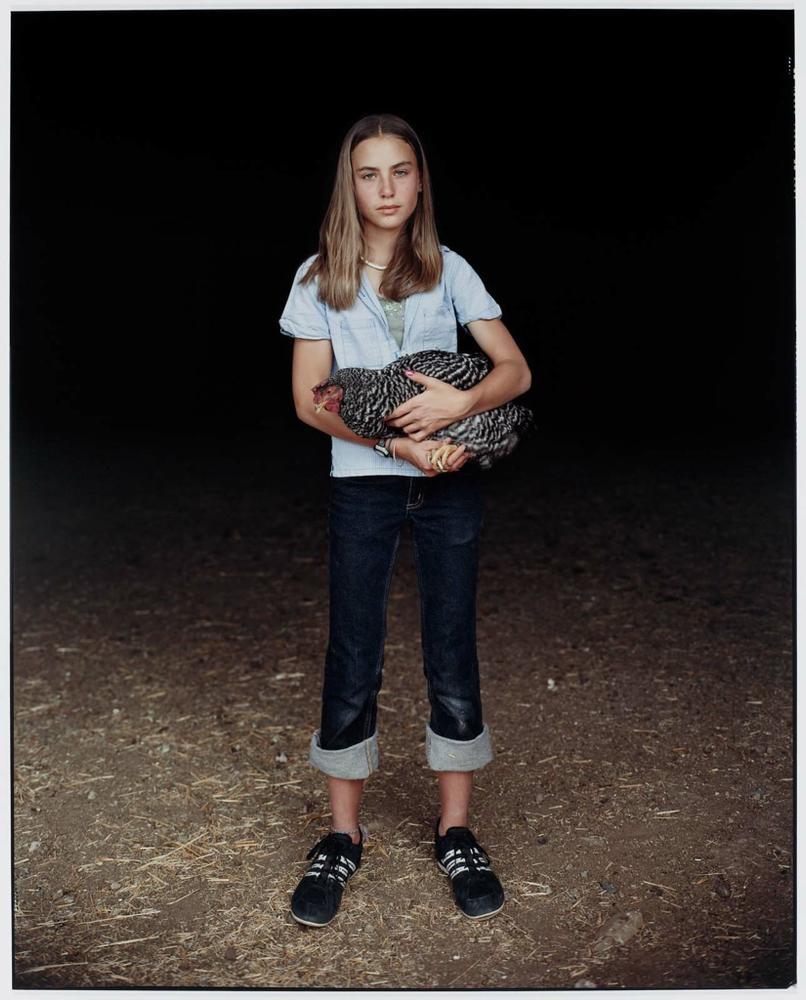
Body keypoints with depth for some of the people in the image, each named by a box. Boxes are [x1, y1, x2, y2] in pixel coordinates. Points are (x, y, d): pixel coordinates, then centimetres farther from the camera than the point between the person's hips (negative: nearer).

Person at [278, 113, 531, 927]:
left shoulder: (448, 270, 4)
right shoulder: (320, 278, 2)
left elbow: (516, 370, -1)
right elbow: (308, 399, -4)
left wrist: (462, 402, -22)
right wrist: (398, 442, -17)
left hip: (450, 485, 1)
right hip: (361, 485, -1)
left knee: (452, 652, 5)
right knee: (354, 660, 4)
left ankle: (455, 833, 19)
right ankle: (343, 838, 19)